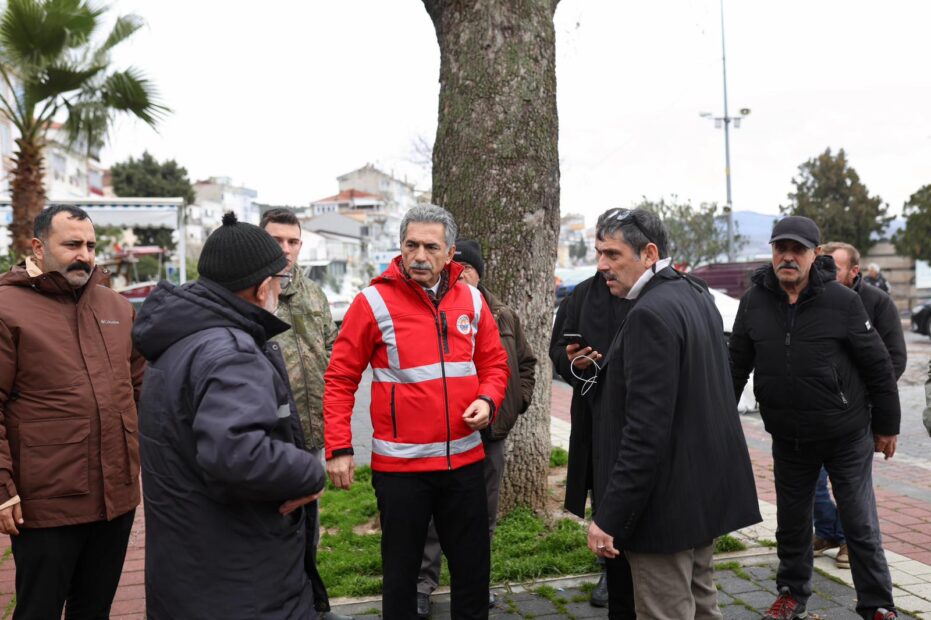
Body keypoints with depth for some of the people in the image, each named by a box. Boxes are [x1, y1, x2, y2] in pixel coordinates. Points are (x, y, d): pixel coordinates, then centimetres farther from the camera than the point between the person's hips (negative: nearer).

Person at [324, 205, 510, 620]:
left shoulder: (471, 300, 3)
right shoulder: (374, 302, -9)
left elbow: (494, 363, 12)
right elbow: (340, 379, -7)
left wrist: (487, 400, -8)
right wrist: (338, 448, -12)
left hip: (464, 459, 4)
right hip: (400, 463, -3)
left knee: (473, 566, 17)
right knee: (401, 569, 13)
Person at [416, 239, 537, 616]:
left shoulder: (504, 317, 7)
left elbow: (526, 362, 19)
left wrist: (519, 398, 7)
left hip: (490, 432, 4)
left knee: (484, 513, 16)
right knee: (433, 515, 5)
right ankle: (422, 585, 20)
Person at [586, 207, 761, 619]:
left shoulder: (651, 314, -21)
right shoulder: (697, 295, 9)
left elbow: (646, 429, -25)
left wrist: (610, 517, -22)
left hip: (666, 501, -10)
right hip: (707, 490, 10)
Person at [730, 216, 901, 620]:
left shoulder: (842, 301, -13)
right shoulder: (753, 302, -5)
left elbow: (878, 367, -6)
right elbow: (737, 367, 3)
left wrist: (887, 425, -1)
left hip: (847, 436, -3)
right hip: (787, 439, 3)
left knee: (860, 525, 7)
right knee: (791, 522, 16)